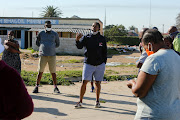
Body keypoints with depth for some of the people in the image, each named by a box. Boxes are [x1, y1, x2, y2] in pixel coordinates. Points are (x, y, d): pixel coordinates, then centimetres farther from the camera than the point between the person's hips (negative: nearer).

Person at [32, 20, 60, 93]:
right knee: (40, 72, 1)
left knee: (53, 72, 2)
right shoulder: (41, 34, 7)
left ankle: (55, 88, 10)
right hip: (43, 55, 0)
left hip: (52, 55, 0)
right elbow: (37, 43, 18)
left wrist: (51, 47, 6)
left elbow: (57, 44, 17)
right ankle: (36, 87, 10)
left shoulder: (55, 34, 7)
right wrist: (43, 47, 5)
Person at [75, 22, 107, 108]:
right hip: (88, 64, -1)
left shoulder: (102, 39, 6)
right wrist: (77, 40, -32)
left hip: (100, 65, 1)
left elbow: (105, 52, 10)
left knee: (97, 83, 6)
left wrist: (104, 62, 2)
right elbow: (79, 46, -12)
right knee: (84, 82, -5)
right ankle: (80, 102, 1)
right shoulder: (86, 38, 2)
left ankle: (97, 101, 18)